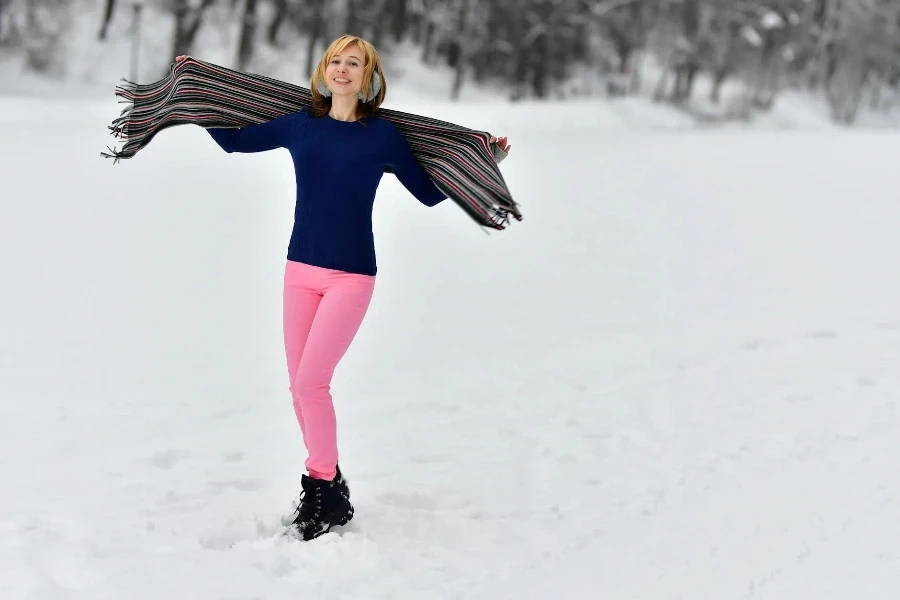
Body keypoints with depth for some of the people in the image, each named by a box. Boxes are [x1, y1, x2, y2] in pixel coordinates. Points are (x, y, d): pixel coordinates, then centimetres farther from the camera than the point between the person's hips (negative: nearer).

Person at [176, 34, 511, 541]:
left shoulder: (383, 136, -3)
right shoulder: (298, 124, 4)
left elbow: (430, 193, 7)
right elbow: (233, 140, 18)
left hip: (351, 277, -4)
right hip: (300, 271, 4)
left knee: (311, 381, -12)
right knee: (299, 384, 5)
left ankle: (326, 492, 1)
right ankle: (326, 486, 20)